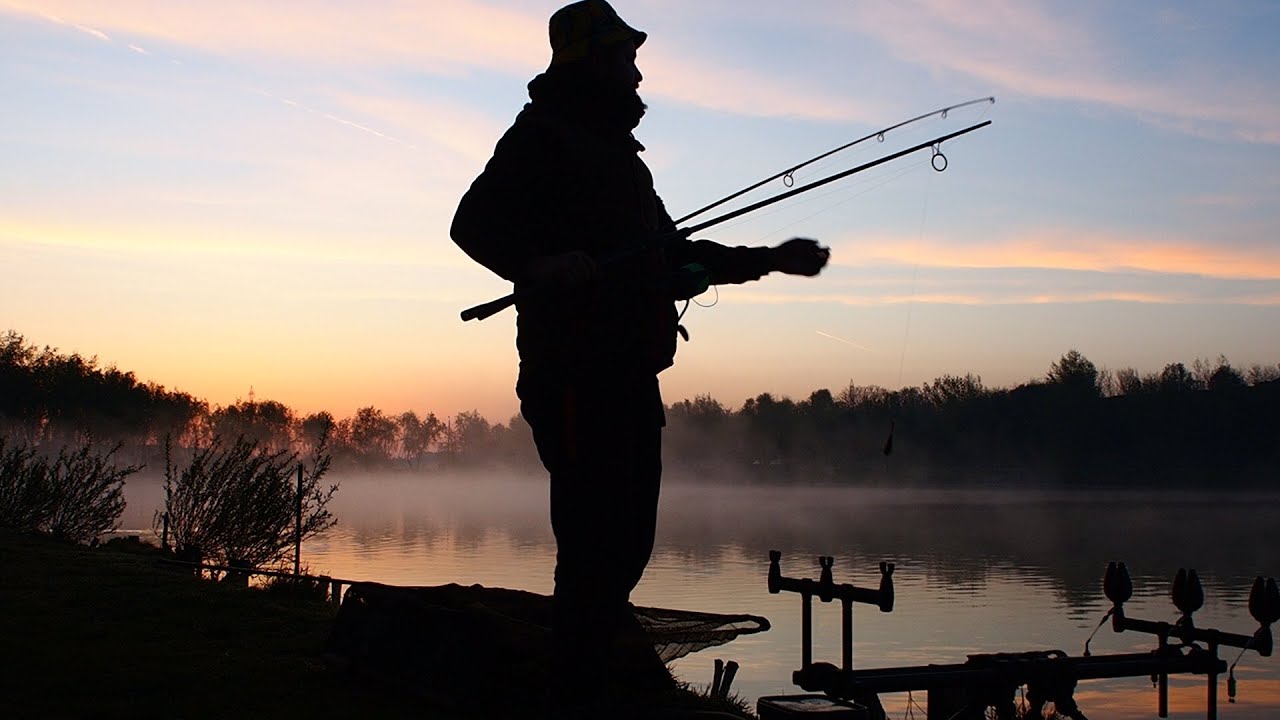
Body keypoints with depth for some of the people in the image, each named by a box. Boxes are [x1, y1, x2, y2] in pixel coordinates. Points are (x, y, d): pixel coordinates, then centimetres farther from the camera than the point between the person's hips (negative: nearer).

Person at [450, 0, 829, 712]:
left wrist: (771, 259, 30)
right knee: (597, 541, -14)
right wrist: (537, 263, -31)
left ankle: (588, 674, 18)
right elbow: (474, 221, -13)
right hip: (577, 377, -9)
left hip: (629, 377, 9)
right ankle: (576, 688, -9)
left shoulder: (618, 152, 26)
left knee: (628, 543, 8)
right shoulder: (544, 134, -1)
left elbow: (676, 254, 32)